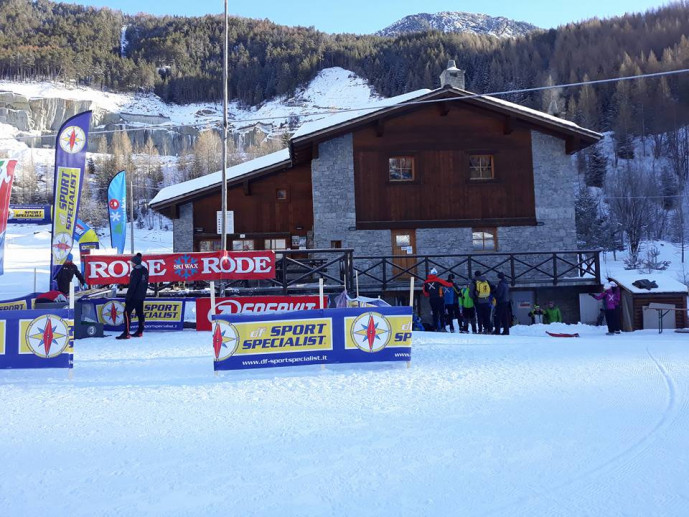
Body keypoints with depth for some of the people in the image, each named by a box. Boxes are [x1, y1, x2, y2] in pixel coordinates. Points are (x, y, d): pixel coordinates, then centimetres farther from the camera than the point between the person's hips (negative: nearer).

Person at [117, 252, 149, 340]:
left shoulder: (135, 272, -18)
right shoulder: (145, 270, 8)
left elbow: (132, 286, -20)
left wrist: (127, 297, -16)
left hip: (134, 297, -9)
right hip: (141, 296, 9)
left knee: (127, 313, -6)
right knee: (140, 313, 14)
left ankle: (126, 333, -10)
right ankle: (140, 332, 20)